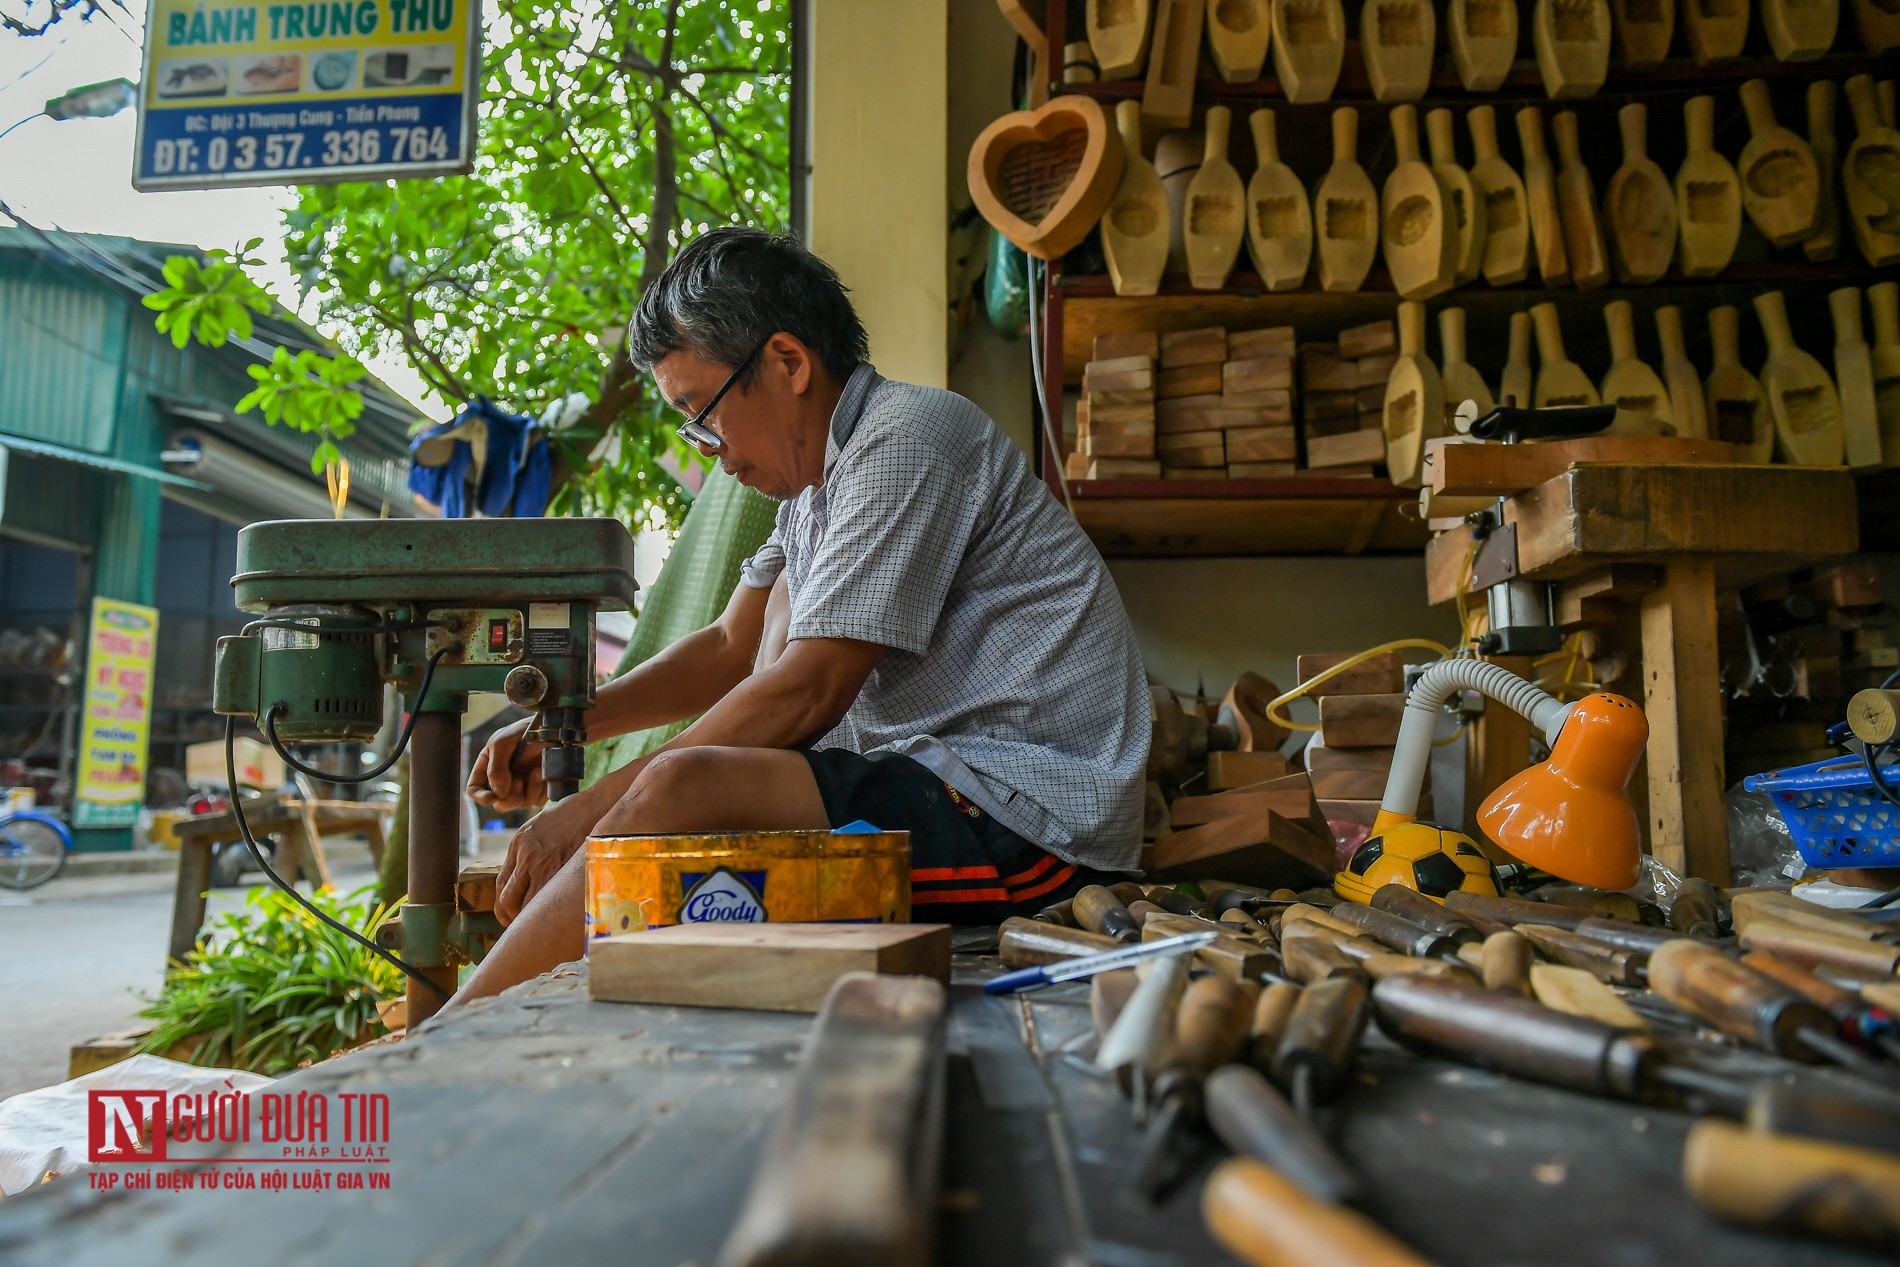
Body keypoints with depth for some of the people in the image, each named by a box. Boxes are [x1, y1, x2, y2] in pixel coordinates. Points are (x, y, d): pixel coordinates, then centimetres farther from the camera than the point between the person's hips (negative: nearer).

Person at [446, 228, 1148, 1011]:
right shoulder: (817, 474, 15)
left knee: (682, 787, -23)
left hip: (1036, 814, -10)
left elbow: (807, 693, -19)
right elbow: (733, 648, 22)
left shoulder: (905, 442, -14)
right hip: (955, 775, 10)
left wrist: (591, 810, -13)